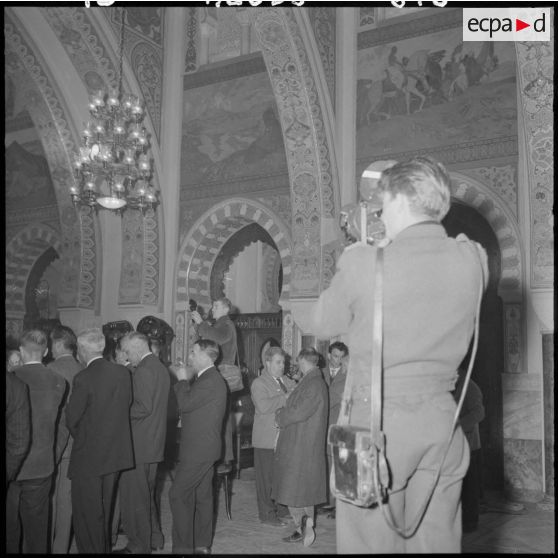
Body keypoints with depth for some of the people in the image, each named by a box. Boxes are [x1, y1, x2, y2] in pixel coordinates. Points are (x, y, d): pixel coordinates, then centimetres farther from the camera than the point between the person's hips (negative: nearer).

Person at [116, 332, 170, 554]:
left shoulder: (143, 370, -17)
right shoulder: (160, 367, 13)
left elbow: (143, 407, -24)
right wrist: (125, 409, 13)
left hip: (138, 445, -10)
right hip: (154, 443, 10)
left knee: (134, 496, 0)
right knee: (147, 493, 20)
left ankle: (139, 546, 8)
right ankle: (154, 539, 30)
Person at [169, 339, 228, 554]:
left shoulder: (211, 380, -19)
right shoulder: (208, 378, 14)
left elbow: (185, 404, -22)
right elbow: (189, 403, 15)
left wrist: (183, 380, -9)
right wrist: (184, 380, 5)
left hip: (199, 449, -10)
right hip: (203, 447, 10)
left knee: (178, 494, -8)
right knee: (202, 495, 14)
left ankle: (183, 547, -4)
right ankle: (202, 544, 23)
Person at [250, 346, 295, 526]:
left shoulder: (287, 382, 17)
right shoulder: (259, 383, -5)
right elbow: (263, 406, -20)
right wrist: (285, 398, -17)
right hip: (267, 439, -6)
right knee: (267, 477, 0)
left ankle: (282, 509, 21)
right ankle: (267, 514, 10)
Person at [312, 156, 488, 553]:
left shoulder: (363, 261, -13)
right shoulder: (473, 259, -3)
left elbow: (323, 325, 2)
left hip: (379, 420, -4)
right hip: (441, 418, 4)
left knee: (371, 543, 6)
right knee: (437, 541, 13)